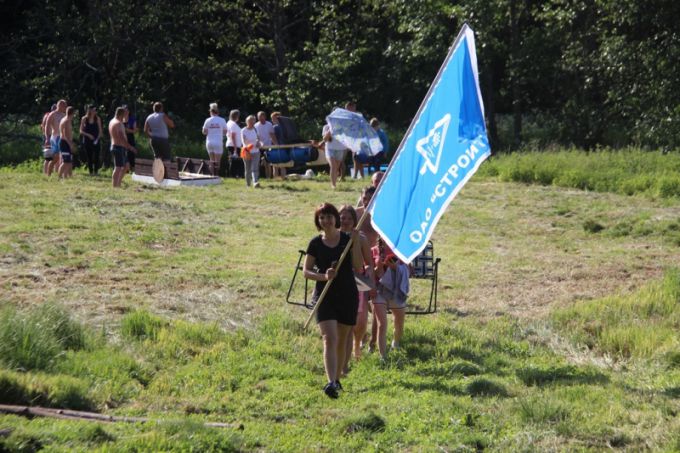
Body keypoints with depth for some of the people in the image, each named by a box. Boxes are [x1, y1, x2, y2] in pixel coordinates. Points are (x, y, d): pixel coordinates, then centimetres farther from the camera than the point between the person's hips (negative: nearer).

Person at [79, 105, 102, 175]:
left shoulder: (97, 119, 2)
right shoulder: (84, 119, 1)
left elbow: (100, 130, 6)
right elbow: (81, 131, 3)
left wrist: (97, 138, -9)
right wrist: (88, 135, -12)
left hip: (95, 141, 0)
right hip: (87, 140, 0)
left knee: (96, 156, -8)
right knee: (89, 157, 2)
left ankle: (96, 171, -1)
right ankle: (90, 172, 8)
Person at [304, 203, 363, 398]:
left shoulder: (347, 240, 0)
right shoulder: (316, 244, 2)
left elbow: (359, 268, -7)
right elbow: (306, 271, 2)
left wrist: (356, 242, -16)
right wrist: (323, 276, -17)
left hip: (347, 296, 1)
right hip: (325, 296, -1)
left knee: (341, 341, 11)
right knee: (329, 338, -15)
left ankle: (337, 379, 28)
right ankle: (331, 383, -25)